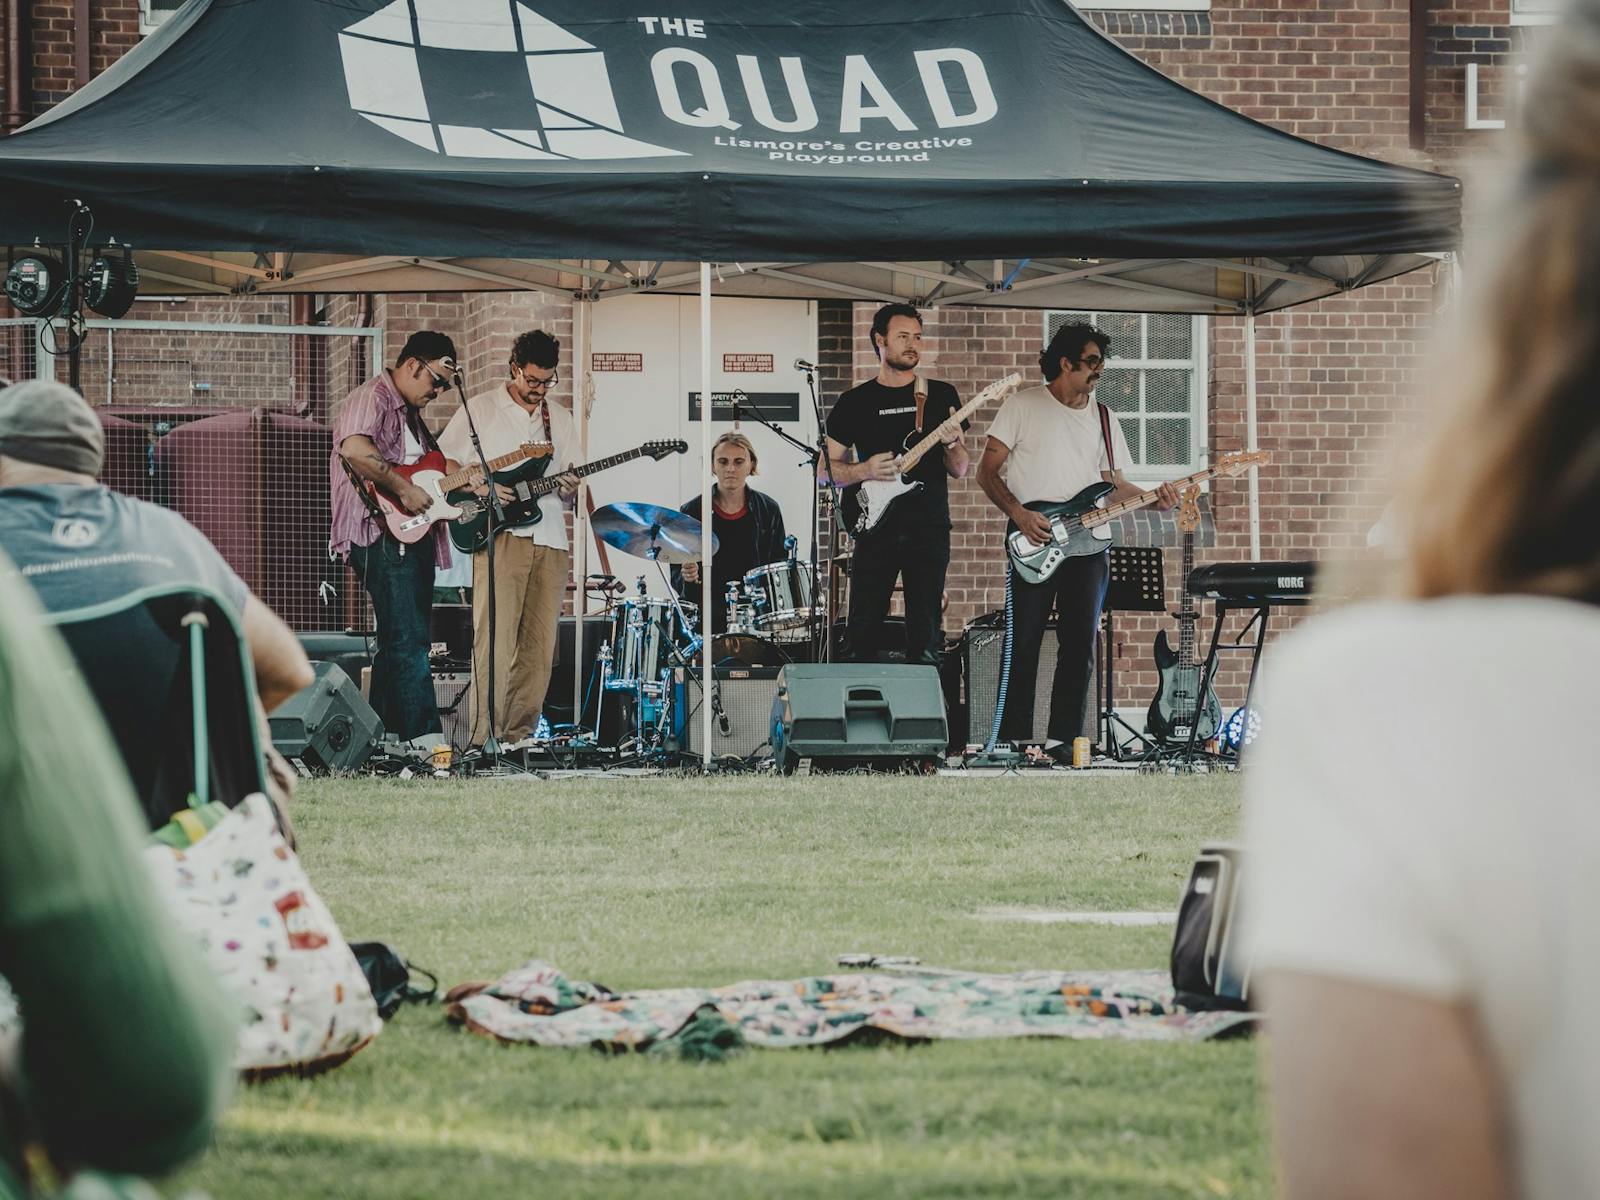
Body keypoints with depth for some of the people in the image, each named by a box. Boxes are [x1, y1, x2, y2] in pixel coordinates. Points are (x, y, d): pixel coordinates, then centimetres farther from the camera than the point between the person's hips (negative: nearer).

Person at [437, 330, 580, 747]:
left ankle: (519, 736, 8)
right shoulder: (479, 410, 4)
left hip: (549, 541, 5)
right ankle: (484, 740, -18)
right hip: (501, 536, -5)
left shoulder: (560, 419, 18)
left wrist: (568, 490, -3)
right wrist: (482, 489, -12)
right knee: (495, 640, -14)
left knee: (539, 646, 2)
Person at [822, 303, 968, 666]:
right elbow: (825, 469, 7)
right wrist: (865, 471, -11)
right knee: (862, 633, -3)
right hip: (876, 528, -1)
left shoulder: (941, 397, 9)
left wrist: (952, 443, -13)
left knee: (926, 636, 1)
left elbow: (959, 470, 8)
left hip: (929, 529, 1)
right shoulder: (855, 402, 6)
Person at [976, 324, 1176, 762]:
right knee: (1024, 645, -5)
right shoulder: (1023, 406, 1)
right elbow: (987, 472, -1)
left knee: (1080, 645, -1)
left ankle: (1063, 739, 3)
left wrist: (1153, 499, -3)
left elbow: (1113, 483, 16)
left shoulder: (1102, 418, 15)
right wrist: (1020, 514, -15)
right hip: (1034, 544, -4)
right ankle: (1015, 742, 0)